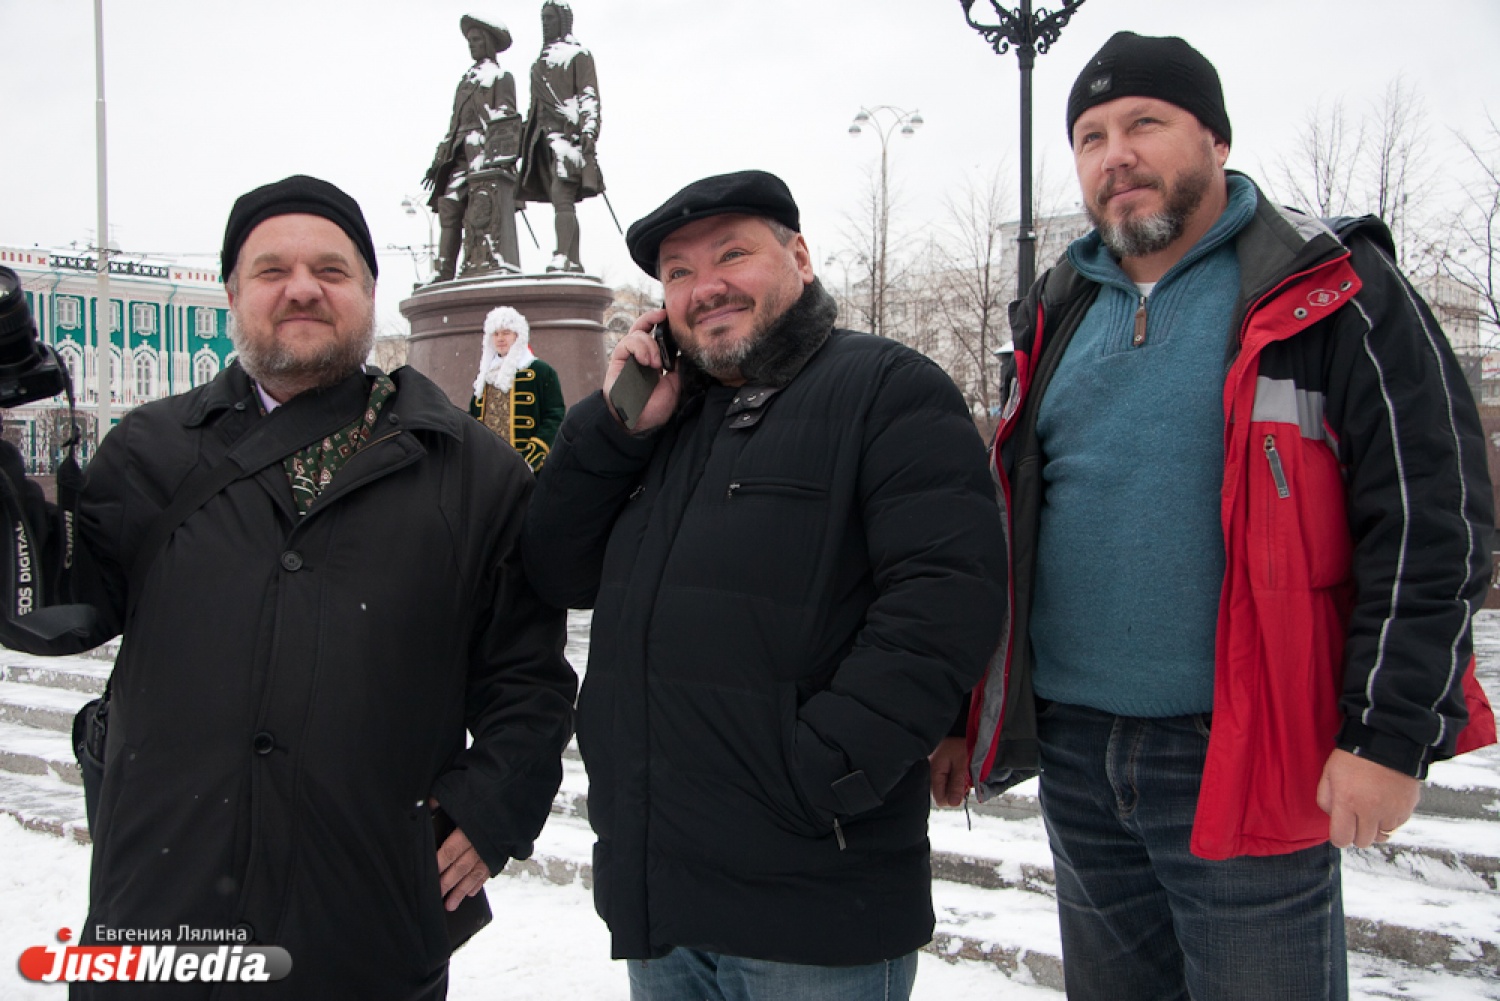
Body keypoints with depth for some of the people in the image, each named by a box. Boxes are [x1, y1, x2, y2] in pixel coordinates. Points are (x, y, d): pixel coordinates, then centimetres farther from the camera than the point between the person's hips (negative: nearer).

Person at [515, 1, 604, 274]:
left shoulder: (578, 54, 6)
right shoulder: (541, 61, 26)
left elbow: (589, 95, -4)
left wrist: (589, 131, -17)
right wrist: (525, 142, 19)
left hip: (567, 134, -7)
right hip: (544, 138, 7)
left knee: (561, 196, -19)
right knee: (563, 201, 1)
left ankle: (562, 259, -28)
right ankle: (574, 262, 0)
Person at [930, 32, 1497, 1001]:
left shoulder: (1334, 292, -5)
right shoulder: (1058, 314, 12)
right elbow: (1000, 523, 16)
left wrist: (1391, 734, -15)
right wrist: (964, 713, 15)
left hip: (1246, 763, -5)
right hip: (1072, 750, 6)